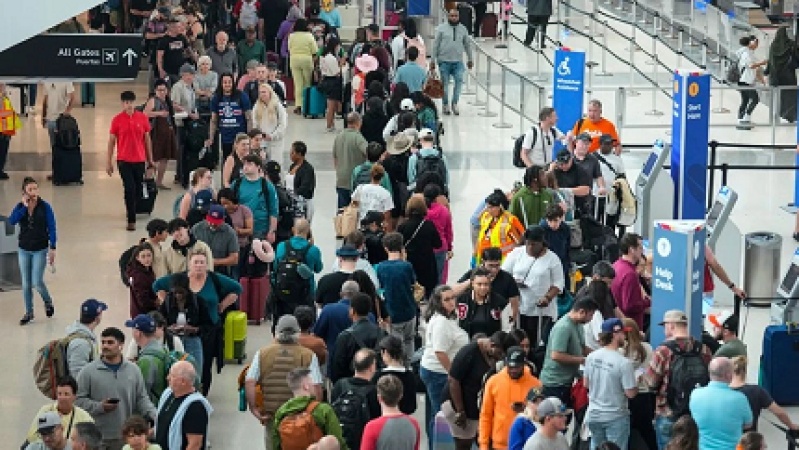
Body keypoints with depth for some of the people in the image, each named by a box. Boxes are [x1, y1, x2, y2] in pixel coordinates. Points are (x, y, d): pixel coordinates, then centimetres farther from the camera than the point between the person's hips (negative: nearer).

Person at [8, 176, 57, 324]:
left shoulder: (45, 207, -10)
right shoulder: (20, 207, -3)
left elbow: (51, 228, -9)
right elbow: (12, 221, -20)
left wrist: (52, 249, -14)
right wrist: (24, 207, -23)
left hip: (40, 250, -3)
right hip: (24, 250, 3)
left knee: (37, 282, -8)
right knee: (26, 284, 8)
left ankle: (48, 302, 22)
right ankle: (29, 313, 22)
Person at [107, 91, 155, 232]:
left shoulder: (142, 118, 1)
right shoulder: (117, 120, -4)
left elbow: (147, 139, 9)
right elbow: (111, 141, 2)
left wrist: (150, 159, 9)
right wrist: (109, 162, 1)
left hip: (140, 160, 2)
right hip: (124, 160, -2)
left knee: (138, 190, 11)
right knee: (129, 189, -9)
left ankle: (131, 210, 33)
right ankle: (131, 220, -5)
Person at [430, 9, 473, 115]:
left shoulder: (463, 29, 7)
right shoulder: (441, 28, 0)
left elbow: (467, 45, 17)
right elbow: (435, 45, 1)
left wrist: (470, 59, 20)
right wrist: (433, 60, -1)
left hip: (458, 61, 1)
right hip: (444, 61, -1)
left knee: (459, 81, -11)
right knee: (445, 83, 4)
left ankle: (455, 104, 1)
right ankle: (446, 105, 18)